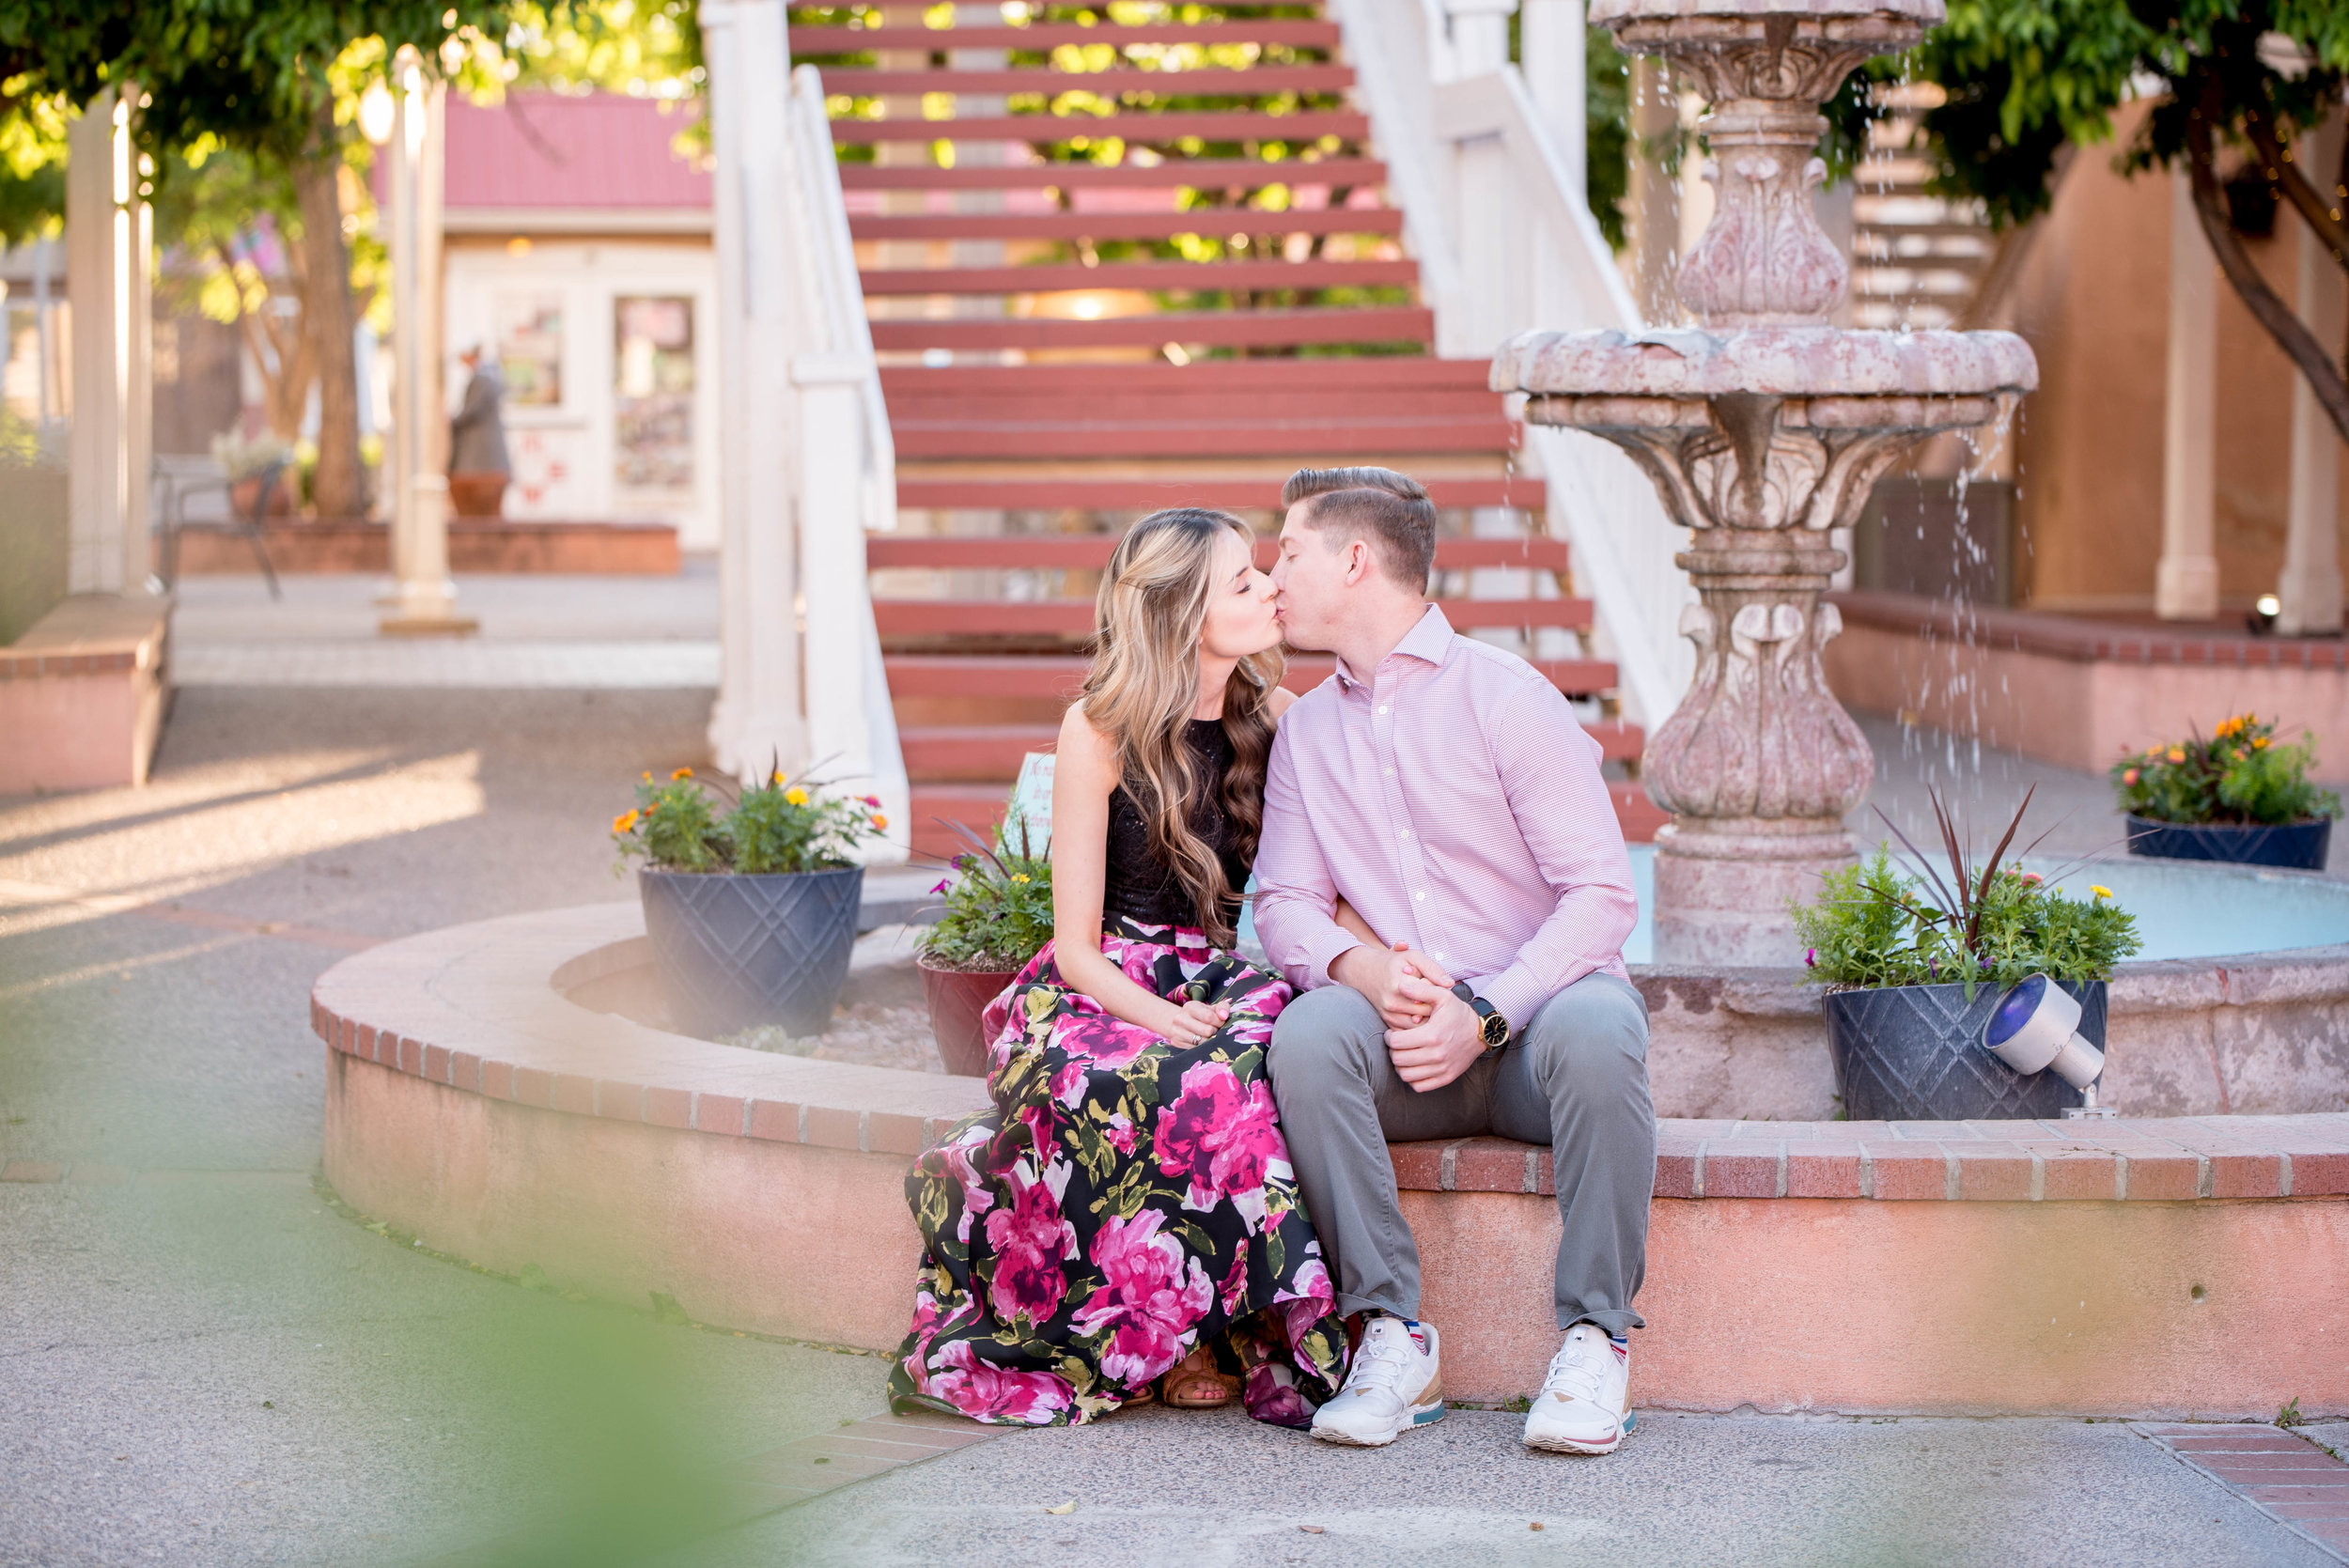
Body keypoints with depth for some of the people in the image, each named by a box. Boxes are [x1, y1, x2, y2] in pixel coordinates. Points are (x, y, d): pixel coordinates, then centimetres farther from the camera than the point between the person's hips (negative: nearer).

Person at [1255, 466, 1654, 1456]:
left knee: (1594, 1031, -38)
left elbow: (1602, 893, -10)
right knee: (1307, 1032, -30)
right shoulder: (1308, 729, 14)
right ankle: (1394, 1337, -26)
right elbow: (1285, 902, 10)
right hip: (1406, 1038, 3)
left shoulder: (1505, 698, -3)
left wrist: (1486, 1015, -23)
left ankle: (1597, 1339, -27)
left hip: (1534, 1010, -3)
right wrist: (1358, 966, -15)